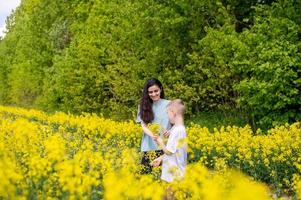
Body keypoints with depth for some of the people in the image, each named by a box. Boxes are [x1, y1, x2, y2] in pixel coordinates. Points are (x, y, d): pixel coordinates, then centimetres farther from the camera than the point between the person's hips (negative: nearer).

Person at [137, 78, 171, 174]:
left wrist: (170, 132, -19)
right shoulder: (144, 106, 7)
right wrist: (151, 134, -22)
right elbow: (144, 125, 0)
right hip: (149, 146, 2)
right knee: (146, 173, -4)